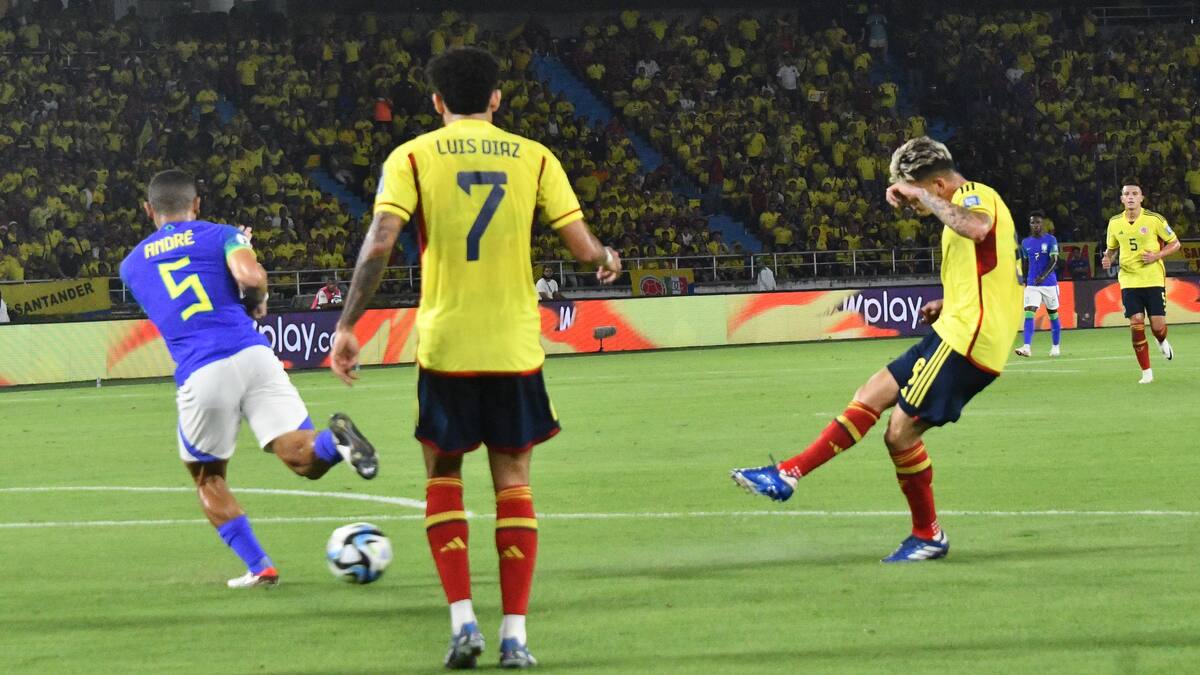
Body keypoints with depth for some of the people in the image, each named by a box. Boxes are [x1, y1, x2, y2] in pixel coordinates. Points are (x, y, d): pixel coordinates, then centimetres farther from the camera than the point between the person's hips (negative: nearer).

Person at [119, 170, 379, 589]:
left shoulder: (131, 265, 21)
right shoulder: (220, 235, 13)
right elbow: (251, 276, -8)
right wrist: (256, 302, 16)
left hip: (200, 377, 0)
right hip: (252, 355, 0)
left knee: (207, 477, 21)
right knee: (306, 460, -3)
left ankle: (258, 567, 12)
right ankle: (335, 440, -36)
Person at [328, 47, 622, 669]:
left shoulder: (412, 158, 0)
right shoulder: (533, 157, 4)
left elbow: (379, 243, -12)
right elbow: (583, 247, 0)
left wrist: (346, 326, -7)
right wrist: (607, 260, 23)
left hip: (444, 346, -1)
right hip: (516, 348, 1)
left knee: (443, 475, 14)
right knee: (513, 481, 10)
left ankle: (462, 619, 1)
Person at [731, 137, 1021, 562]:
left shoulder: (974, 195, -10)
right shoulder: (971, 204, 21)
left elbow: (977, 228, -38)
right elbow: (989, 282, 31)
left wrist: (922, 195, -29)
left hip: (965, 342, -11)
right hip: (955, 333, 11)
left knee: (901, 432, -8)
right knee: (870, 397, 12)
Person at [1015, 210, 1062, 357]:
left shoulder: (1051, 240, -4)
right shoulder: (1025, 242, 8)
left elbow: (1054, 261, -13)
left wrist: (1043, 276, -27)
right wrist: (1025, 281, 19)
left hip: (1049, 283, -3)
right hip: (1032, 284, 3)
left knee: (1053, 314, 8)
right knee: (1029, 312, -13)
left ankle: (1055, 347, 23)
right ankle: (1027, 347, -22)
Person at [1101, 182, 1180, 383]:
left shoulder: (1154, 219, -6)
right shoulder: (1115, 223, 3)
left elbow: (1175, 243, 3)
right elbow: (1111, 248, 20)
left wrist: (1157, 256, -13)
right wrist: (1107, 258, -3)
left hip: (1154, 280, -2)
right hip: (1129, 281, 2)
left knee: (1158, 325, -4)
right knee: (1136, 325, -9)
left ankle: (1162, 342, 36)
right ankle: (1146, 372, 1)